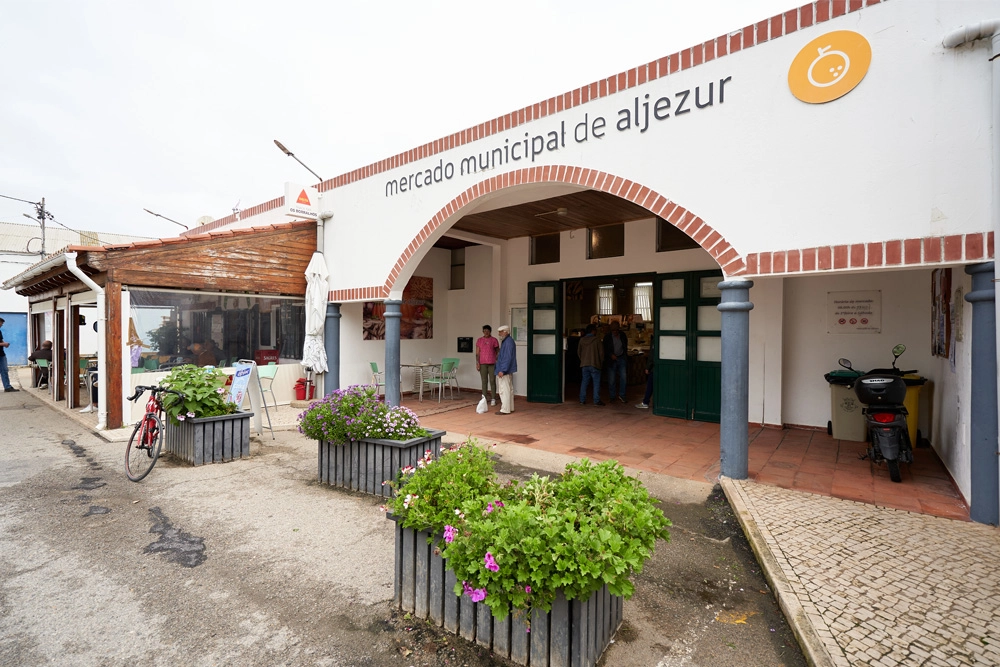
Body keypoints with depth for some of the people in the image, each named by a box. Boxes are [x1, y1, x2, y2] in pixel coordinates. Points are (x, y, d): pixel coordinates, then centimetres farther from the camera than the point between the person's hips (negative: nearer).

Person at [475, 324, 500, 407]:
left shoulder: (494, 340, 2)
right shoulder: (479, 340, 7)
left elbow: (497, 352, 3)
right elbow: (477, 353, 7)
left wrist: (498, 362, -4)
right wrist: (477, 363, -2)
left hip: (492, 364, -2)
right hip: (482, 364, 2)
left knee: (492, 381, 0)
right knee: (484, 382, 5)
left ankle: (493, 399, 5)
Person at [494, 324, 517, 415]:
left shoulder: (508, 342, -17)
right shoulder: (506, 341, 15)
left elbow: (508, 358, -22)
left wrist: (502, 370, -23)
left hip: (505, 371, -11)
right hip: (507, 370, 11)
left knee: (504, 390, -6)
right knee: (509, 389, 14)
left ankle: (505, 409, -3)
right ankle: (510, 408, 22)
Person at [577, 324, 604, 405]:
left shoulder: (582, 340, 4)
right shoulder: (596, 340, -9)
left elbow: (578, 352, 11)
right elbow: (601, 352, -5)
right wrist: (601, 362, 11)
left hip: (584, 364, 4)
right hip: (595, 364, -4)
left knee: (584, 382, 10)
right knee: (596, 382, 3)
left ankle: (582, 400, 11)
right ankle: (596, 400, 2)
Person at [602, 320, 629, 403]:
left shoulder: (623, 335, 1)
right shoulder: (607, 337, -7)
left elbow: (625, 347, 14)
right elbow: (605, 349, -2)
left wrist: (625, 356, 10)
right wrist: (611, 355, -16)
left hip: (622, 358, 2)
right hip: (611, 359, -2)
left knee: (623, 377, -4)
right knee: (611, 379, 3)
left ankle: (621, 395, 9)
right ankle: (611, 396, 15)